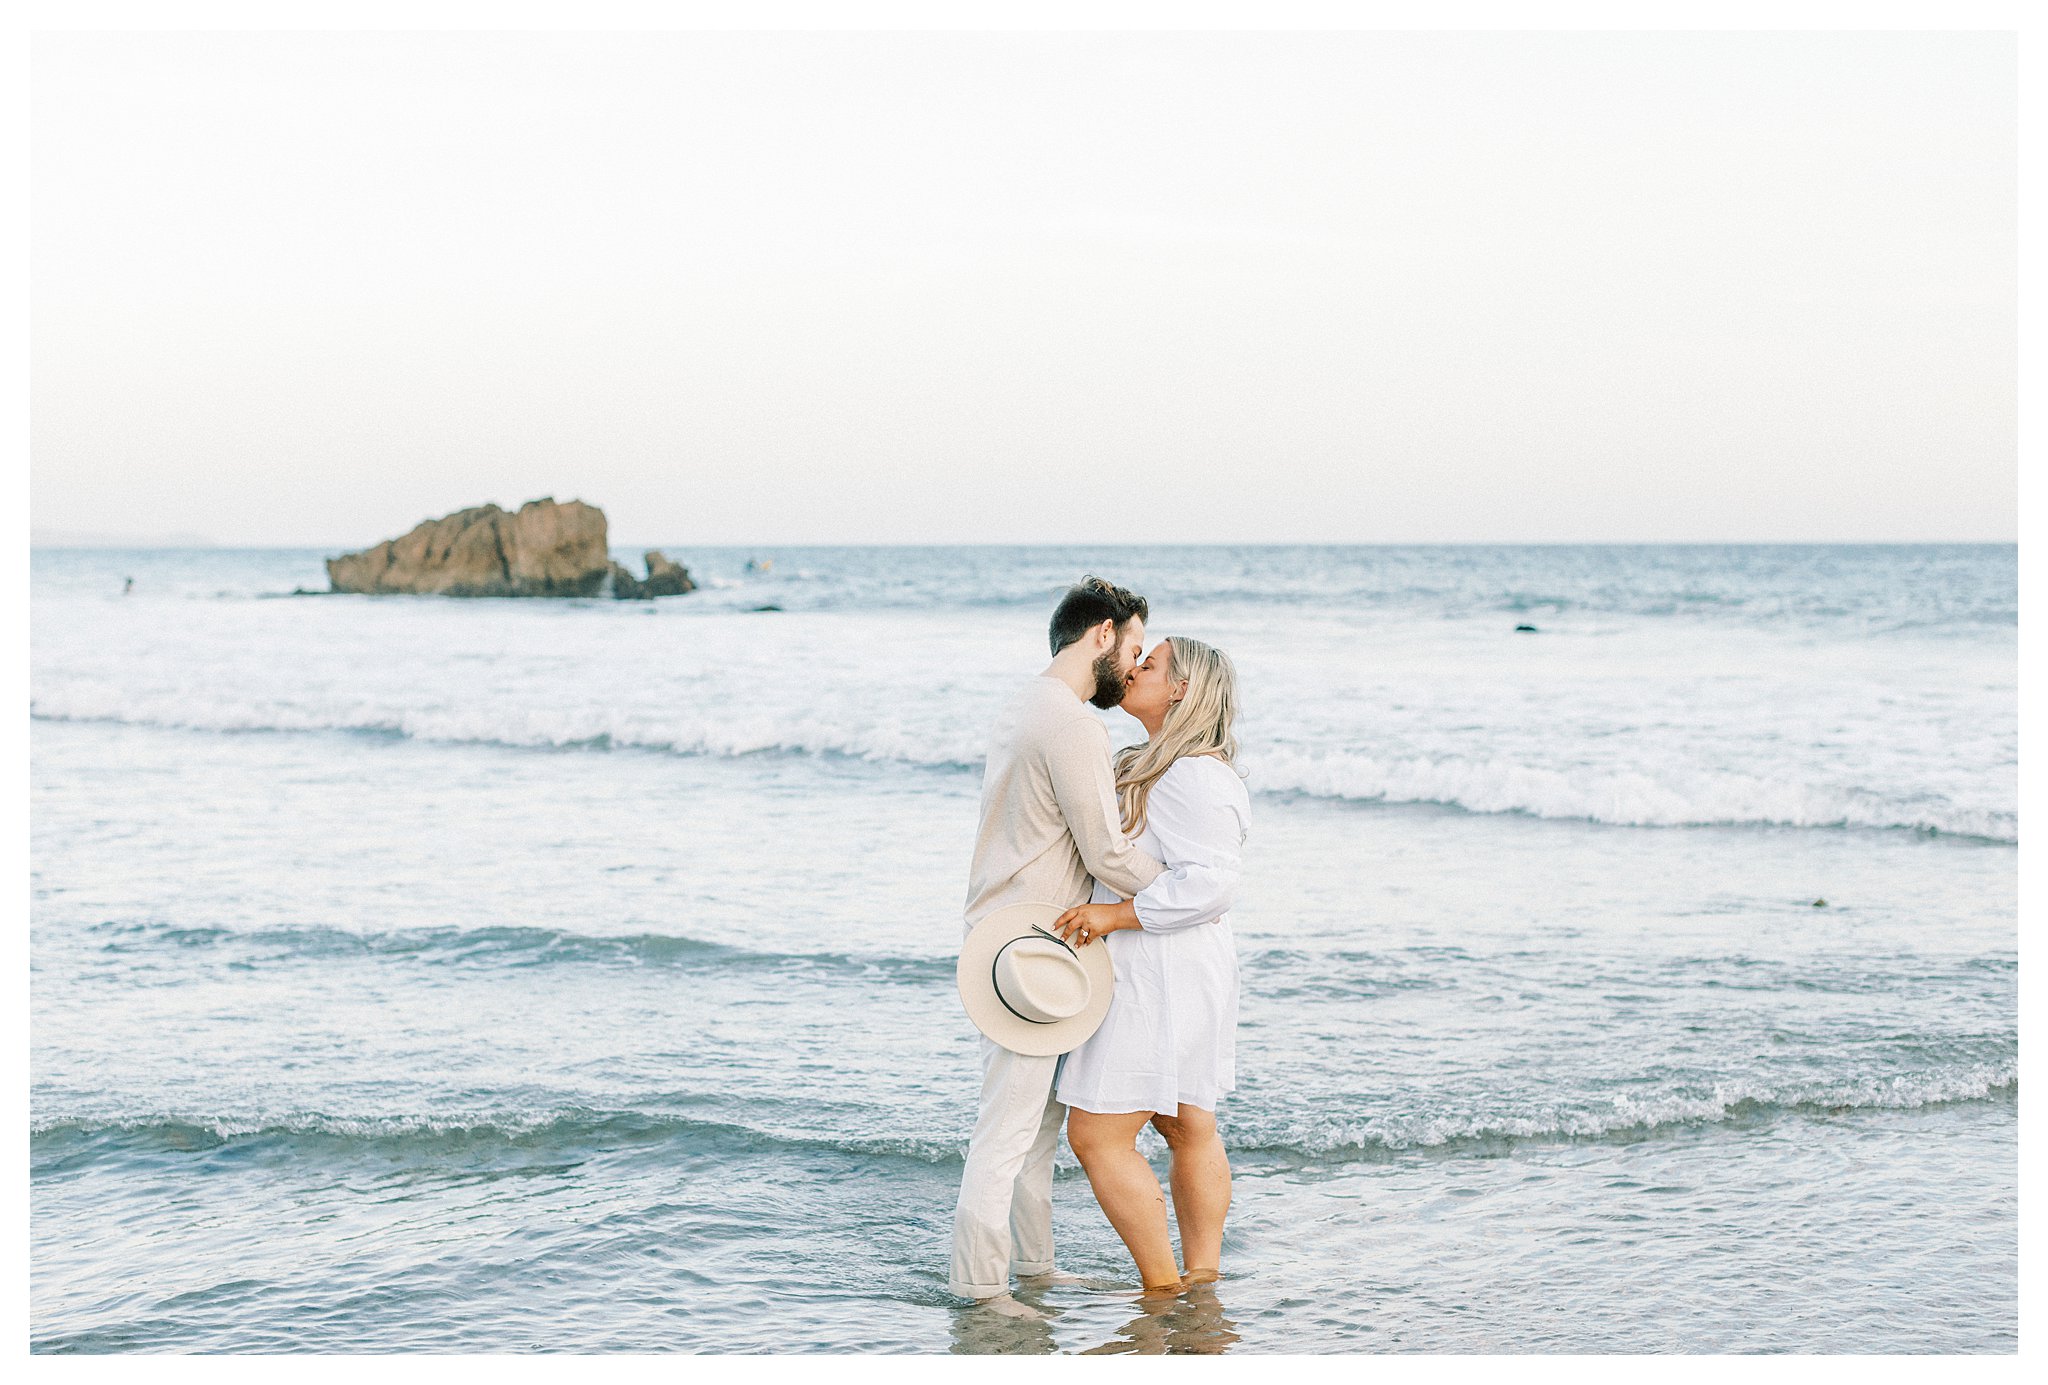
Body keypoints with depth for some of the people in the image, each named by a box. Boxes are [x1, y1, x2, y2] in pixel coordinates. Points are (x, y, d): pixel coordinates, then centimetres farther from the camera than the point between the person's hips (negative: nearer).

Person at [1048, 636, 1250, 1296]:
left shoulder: (1195, 777, -19)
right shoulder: (1156, 766, 15)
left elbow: (1209, 885, -26)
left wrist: (1115, 914, -25)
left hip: (1163, 978, -11)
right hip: (1163, 975, 11)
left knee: (1096, 1135, -7)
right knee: (1189, 1130, 14)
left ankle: (1163, 1290, -1)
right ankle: (1204, 1279, 21)